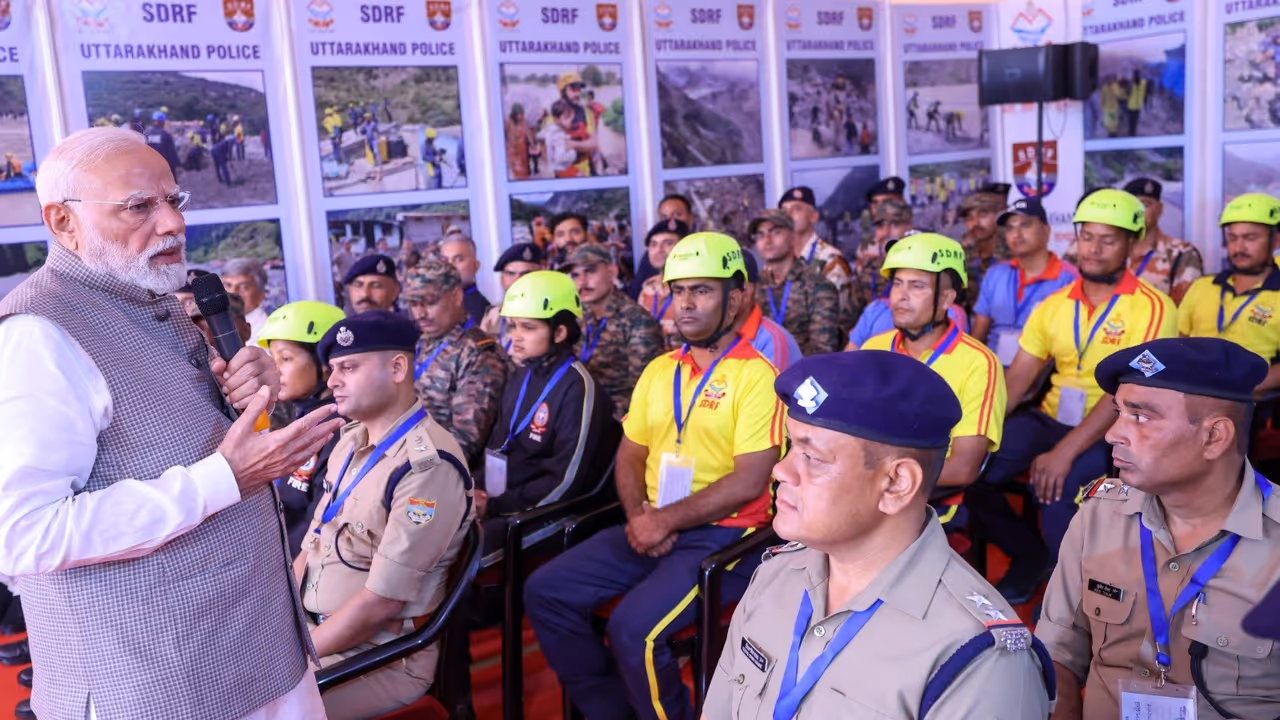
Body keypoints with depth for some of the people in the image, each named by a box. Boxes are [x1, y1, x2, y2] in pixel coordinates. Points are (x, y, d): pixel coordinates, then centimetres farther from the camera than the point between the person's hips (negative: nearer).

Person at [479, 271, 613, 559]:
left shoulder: (577, 388, -13)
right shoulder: (523, 378, 14)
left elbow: (564, 484, -17)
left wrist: (496, 507, -15)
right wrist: (478, 493, 0)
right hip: (498, 503, 8)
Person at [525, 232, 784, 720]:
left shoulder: (755, 375, -10)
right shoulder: (658, 370, 12)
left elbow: (749, 482, -17)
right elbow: (629, 458, 15)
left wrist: (664, 521, -15)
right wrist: (638, 516, -5)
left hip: (721, 533, -7)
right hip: (652, 527, 7)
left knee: (632, 628, -26)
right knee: (546, 592, -3)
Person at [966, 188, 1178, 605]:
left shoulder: (1152, 308, -10)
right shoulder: (1054, 305, 8)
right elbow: (1017, 378, 5)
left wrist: (1065, 452, -29)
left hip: (1111, 434, -5)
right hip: (1050, 419, 6)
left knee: (1056, 484, -34)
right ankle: (1029, 555, 10)